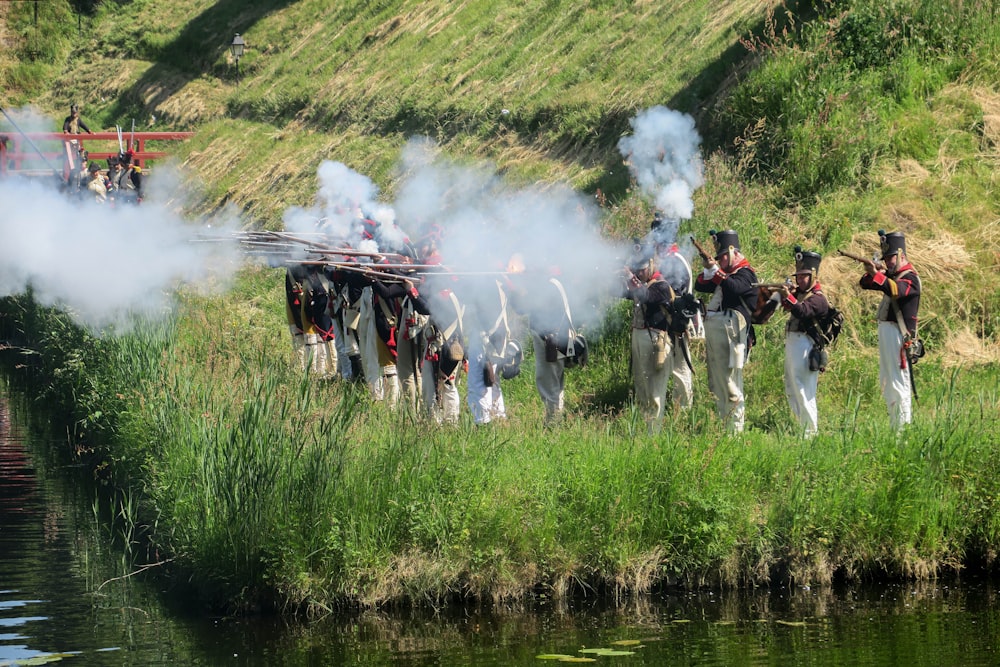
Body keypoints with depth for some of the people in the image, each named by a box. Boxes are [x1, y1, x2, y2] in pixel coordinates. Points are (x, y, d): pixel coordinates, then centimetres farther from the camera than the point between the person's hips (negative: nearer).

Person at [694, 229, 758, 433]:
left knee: (730, 385, -10)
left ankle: (735, 429, -9)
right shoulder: (725, 272, 22)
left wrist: (715, 270, -22)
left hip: (730, 333, -10)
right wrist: (708, 270, 0)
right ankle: (723, 425, 18)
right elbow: (700, 286, 17)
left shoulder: (744, 273, -4)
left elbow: (733, 287, -25)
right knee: (717, 385, 12)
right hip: (713, 331, 10)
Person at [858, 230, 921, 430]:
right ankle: (893, 423, 20)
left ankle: (903, 426, -11)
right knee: (886, 382, 13)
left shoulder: (910, 278, -10)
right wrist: (871, 272, -8)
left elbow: (895, 290, -30)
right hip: (885, 330, 9)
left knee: (899, 381, -11)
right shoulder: (891, 274, 15)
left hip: (899, 334, -9)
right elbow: (865, 284, 12)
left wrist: (876, 274, -38)